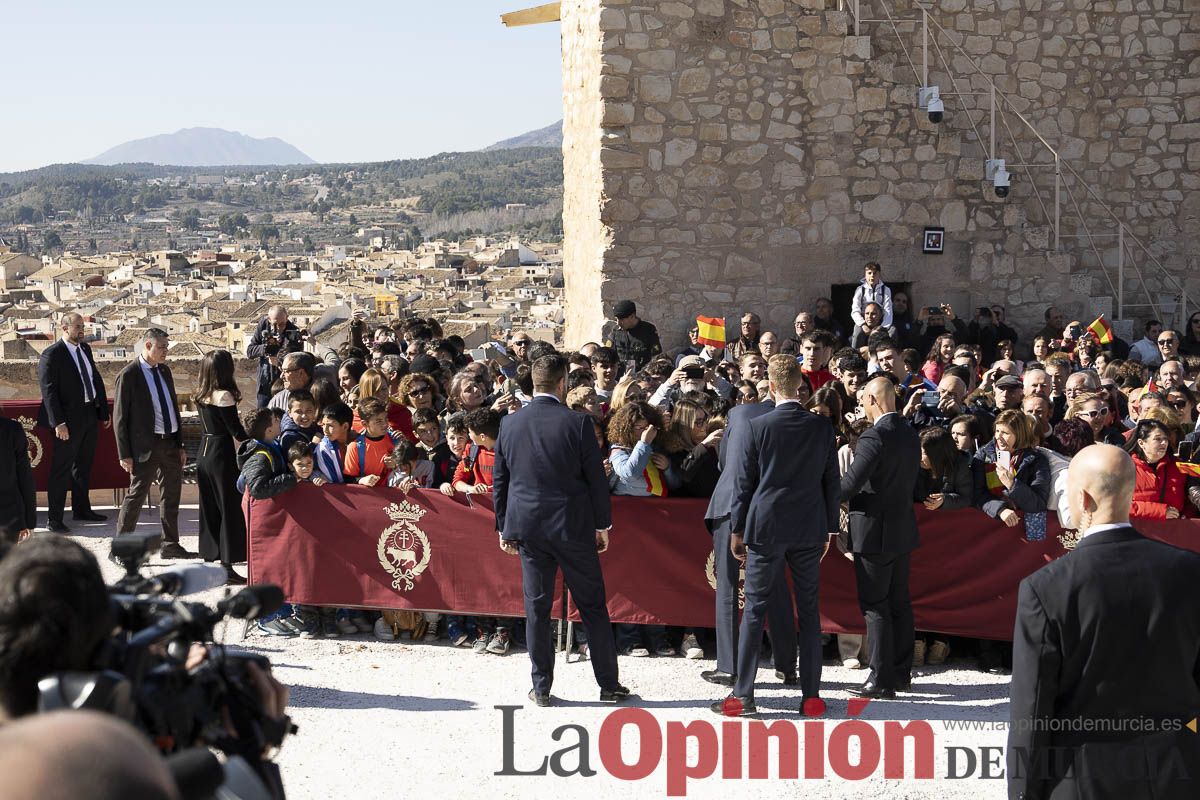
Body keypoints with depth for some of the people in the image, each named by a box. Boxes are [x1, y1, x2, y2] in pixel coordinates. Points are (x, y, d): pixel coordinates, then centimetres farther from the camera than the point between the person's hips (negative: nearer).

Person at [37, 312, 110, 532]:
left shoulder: (85, 349, 11)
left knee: (83, 465, 19)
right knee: (61, 469, -4)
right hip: (69, 419, -8)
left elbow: (97, 380, 17)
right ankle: (53, 519, 1)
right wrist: (58, 422, -23)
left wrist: (104, 411, 14)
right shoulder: (51, 355, -13)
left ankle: (81, 509, 32)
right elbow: (48, 390, -18)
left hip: (89, 415, 8)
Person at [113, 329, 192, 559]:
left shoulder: (164, 371, 12)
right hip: (145, 445, -7)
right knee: (136, 495, -5)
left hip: (170, 443, 7)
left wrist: (180, 444, 15)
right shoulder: (128, 376, -10)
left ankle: (170, 545, 22)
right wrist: (125, 454, -13)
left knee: (171, 496, 12)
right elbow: (120, 417, -10)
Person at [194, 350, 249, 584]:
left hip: (205, 453, 8)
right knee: (230, 509, -1)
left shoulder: (202, 396, 7)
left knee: (210, 510, 14)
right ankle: (227, 569, 0)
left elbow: (210, 426, 11)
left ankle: (209, 560, 19)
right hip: (223, 455, -8)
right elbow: (236, 430, -15)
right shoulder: (223, 395, -16)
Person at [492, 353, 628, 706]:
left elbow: (500, 481, 6)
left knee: (536, 607, 8)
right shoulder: (577, 423, -10)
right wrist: (602, 524, 5)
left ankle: (541, 688, 10)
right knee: (592, 605, 7)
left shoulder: (510, 424, 0)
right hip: (573, 527, -3)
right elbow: (596, 478, -6)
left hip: (527, 526, 3)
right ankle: (609, 685, 12)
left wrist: (503, 528, 15)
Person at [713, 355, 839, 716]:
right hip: (809, 531, 3)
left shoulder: (757, 427, -7)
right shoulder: (822, 428, 0)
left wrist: (737, 529, 7)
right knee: (808, 610, 8)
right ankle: (811, 695, 9)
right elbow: (832, 483, 6)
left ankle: (743, 695, 1)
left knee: (755, 609, 2)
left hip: (766, 528, -2)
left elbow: (743, 482, -3)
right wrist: (829, 529, 16)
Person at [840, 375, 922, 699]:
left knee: (875, 606, -3)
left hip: (875, 532, -8)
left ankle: (881, 678, -2)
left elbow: (850, 484, -21)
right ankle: (901, 673, 20)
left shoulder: (874, 436, -20)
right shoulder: (910, 434, 7)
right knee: (899, 603, 14)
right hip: (903, 529, 8)